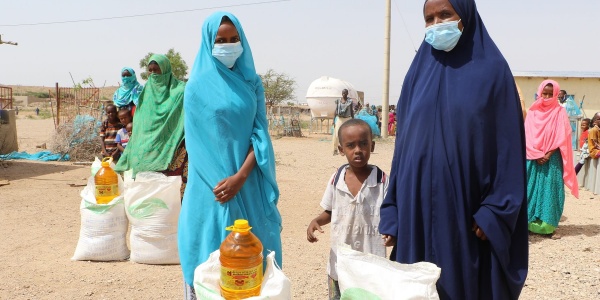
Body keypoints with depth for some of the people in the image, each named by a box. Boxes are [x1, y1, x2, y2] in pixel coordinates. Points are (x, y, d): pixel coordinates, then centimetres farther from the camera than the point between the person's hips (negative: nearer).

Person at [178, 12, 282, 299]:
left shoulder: (252, 83, 6)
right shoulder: (197, 86, -1)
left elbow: (260, 132, -1)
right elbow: (196, 143, -2)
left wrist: (240, 176, -14)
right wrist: (218, 180, -8)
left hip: (248, 183, 3)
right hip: (212, 184, -2)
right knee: (211, 253, 5)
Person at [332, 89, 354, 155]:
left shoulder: (350, 101, 2)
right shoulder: (338, 101, 6)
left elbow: (352, 111, 5)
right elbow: (336, 111, 9)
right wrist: (334, 120, 4)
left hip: (348, 119, -1)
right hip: (339, 119, 1)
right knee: (337, 135, -8)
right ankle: (335, 149, 0)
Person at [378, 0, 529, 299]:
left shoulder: (492, 70, -2)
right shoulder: (418, 72, 8)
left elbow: (507, 146, -4)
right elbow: (403, 141, 7)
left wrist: (495, 212, -10)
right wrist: (392, 210, 3)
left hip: (467, 206, -2)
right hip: (418, 205, 3)